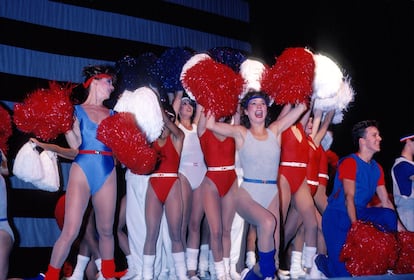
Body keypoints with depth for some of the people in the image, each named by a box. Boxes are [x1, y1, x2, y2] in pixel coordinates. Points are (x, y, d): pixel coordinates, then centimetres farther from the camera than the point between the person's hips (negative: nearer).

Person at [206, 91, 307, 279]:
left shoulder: (275, 131, 9)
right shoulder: (241, 133, 1)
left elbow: (301, 107, 5)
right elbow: (210, 124, -12)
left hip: (272, 194, 4)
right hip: (247, 193, -3)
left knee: (272, 250, -4)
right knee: (267, 221, -33)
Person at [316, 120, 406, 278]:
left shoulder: (377, 168, 9)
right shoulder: (350, 162, -11)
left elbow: (386, 201, 9)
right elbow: (349, 197, -20)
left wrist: (400, 228, 3)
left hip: (360, 214, 7)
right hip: (338, 216, -6)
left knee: (390, 216, -23)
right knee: (345, 273, -16)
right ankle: (323, 262, 16)